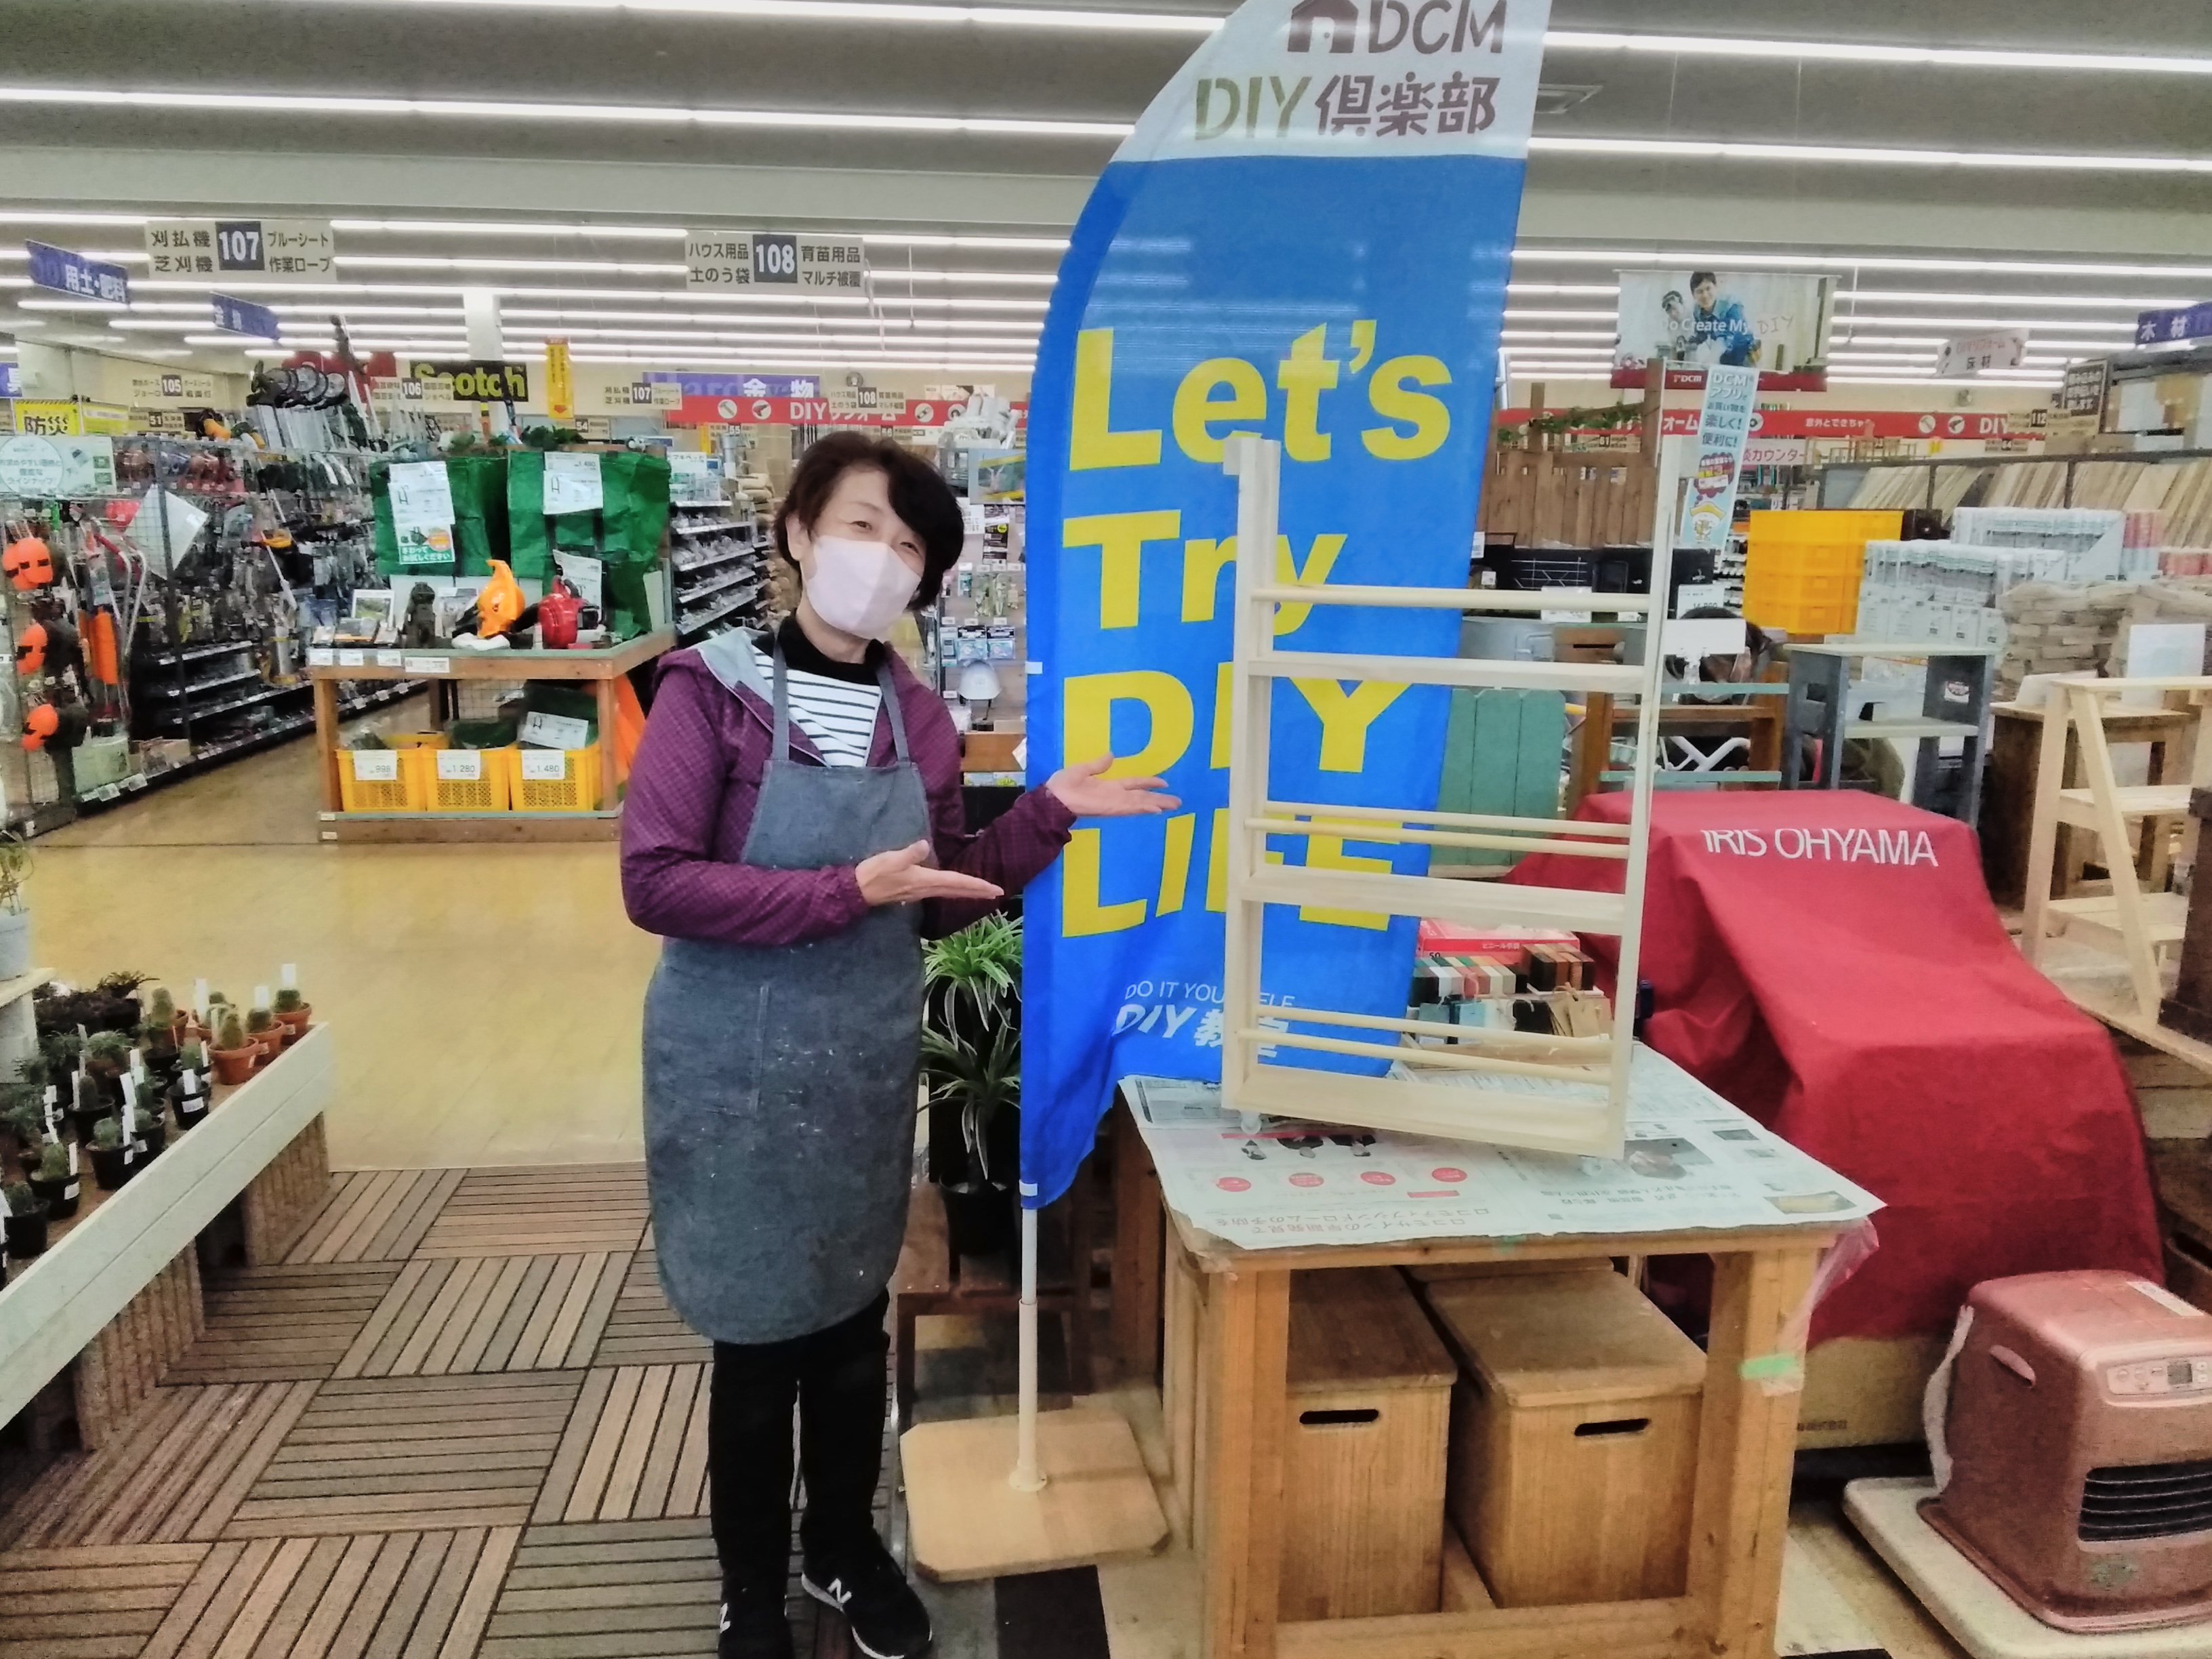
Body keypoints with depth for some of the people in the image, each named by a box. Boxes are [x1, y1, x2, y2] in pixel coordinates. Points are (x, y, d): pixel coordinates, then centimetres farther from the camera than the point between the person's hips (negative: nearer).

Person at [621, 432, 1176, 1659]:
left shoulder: (919, 718, 1)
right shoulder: (711, 687, -14)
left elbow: (938, 904, 7)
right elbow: (655, 883, -20)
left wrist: (1049, 814, -6)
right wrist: (849, 887, -25)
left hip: (868, 1067, 4)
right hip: (740, 1069, -4)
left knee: (854, 1325, 18)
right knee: (760, 1338, 10)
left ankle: (844, 1546, 44)